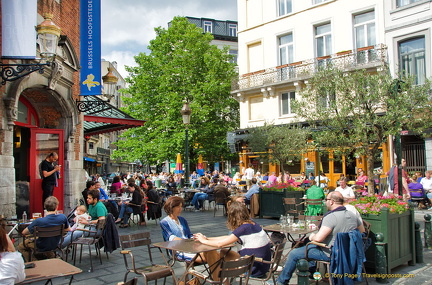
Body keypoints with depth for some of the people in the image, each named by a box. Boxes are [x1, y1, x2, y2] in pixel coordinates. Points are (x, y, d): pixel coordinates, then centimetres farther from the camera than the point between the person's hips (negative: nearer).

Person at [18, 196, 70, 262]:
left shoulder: (39, 221, -31)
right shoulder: (63, 217, -23)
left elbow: (24, 233, -17)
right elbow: (68, 230, -3)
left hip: (41, 248, -4)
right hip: (55, 246, 4)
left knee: (20, 246, 22)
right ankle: (50, 254, 33)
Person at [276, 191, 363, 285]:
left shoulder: (331, 217, -27)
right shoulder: (352, 215, -1)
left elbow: (318, 238, -34)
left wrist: (312, 237, -11)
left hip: (329, 254, -9)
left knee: (293, 254, 1)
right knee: (311, 246, 34)